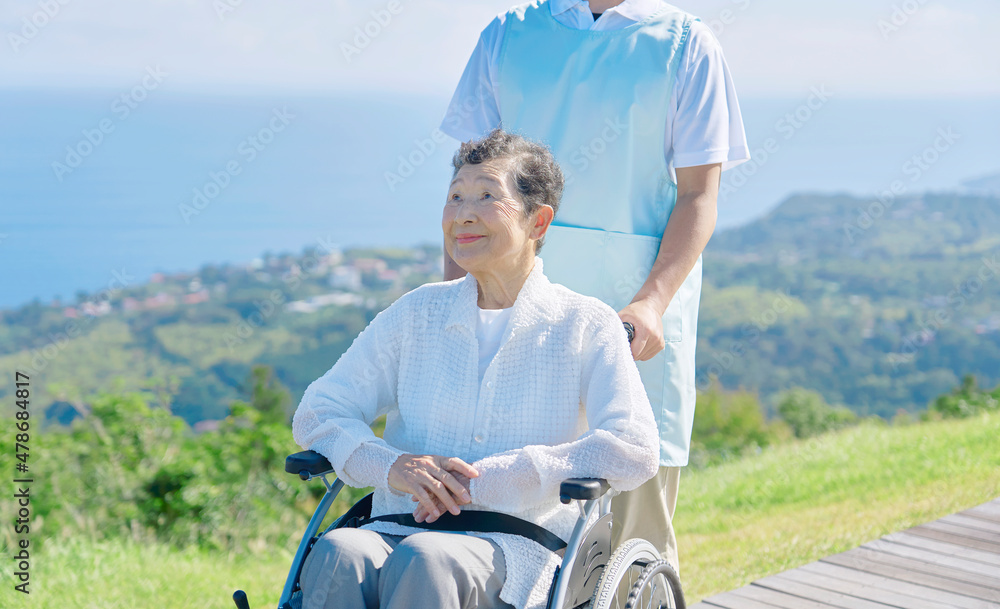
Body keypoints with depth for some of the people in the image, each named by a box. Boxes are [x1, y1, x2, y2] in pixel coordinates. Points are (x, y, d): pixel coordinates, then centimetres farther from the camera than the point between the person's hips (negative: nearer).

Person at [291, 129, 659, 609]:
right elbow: (316, 413, 12)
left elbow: (634, 451, -8)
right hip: (398, 529, 3)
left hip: (515, 549, -2)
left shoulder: (586, 325, 6)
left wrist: (487, 479, -15)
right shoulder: (417, 312, 15)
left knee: (424, 560, -37)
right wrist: (389, 465, -11)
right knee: (336, 556, -33)